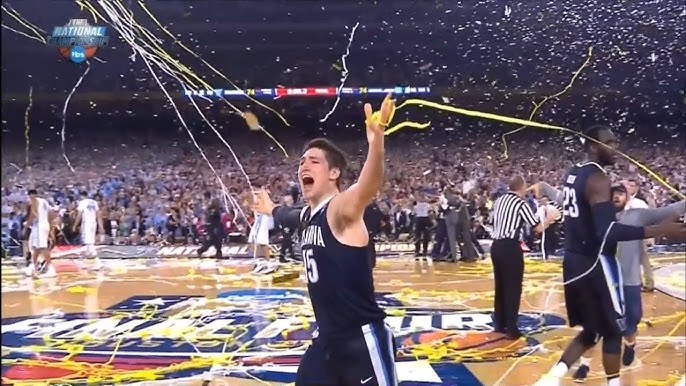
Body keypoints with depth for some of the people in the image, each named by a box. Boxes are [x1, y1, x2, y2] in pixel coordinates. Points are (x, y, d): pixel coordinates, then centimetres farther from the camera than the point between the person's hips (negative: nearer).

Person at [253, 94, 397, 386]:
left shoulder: (341, 209, -17)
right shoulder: (307, 216, 9)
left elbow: (370, 186, -41)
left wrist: (376, 142, -59)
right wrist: (270, 209, 55)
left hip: (362, 336, -8)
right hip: (327, 336, 9)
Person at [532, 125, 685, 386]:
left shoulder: (572, 174, 11)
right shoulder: (598, 178, -17)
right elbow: (607, 231, -28)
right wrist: (659, 230, -30)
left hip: (573, 262, 9)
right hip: (595, 264, -9)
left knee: (590, 332, 17)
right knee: (613, 331, 8)